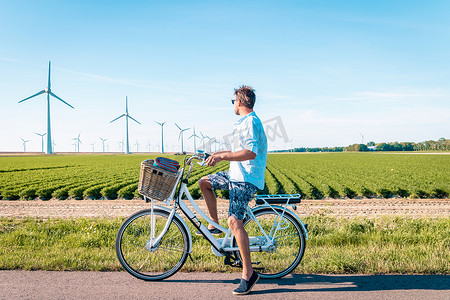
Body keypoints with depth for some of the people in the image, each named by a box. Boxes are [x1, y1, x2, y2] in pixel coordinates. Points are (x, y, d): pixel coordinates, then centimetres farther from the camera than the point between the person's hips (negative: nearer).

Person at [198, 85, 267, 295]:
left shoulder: (250, 122, -16)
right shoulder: (244, 122, 17)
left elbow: (251, 152, -29)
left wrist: (222, 156, -30)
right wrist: (221, 153, 33)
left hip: (246, 179, -10)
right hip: (237, 174, 10)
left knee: (234, 221, -17)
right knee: (204, 182, 17)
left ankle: (248, 273, -11)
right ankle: (214, 225, 24)